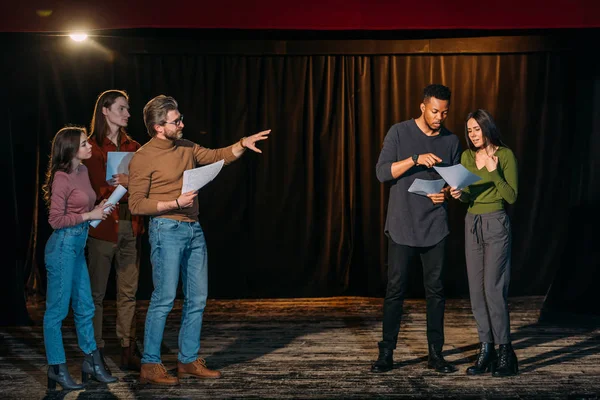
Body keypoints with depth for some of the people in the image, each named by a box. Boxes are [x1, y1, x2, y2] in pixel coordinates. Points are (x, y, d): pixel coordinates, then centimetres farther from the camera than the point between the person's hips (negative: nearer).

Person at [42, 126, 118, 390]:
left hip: (78, 245, 9)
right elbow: (56, 219, -15)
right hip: (63, 245, -9)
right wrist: (89, 215, -13)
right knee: (57, 310, 1)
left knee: (84, 307, 14)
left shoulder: (83, 171, 10)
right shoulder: (62, 178, -14)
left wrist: (98, 210, 5)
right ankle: (57, 368, 10)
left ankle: (91, 363, 23)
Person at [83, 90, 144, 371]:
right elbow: (100, 190, -10)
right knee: (96, 292, 0)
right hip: (103, 225, -5)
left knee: (128, 292, 6)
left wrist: (128, 182, -11)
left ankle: (128, 352, 11)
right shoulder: (93, 147, -2)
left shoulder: (133, 147, 14)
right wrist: (130, 185, -11)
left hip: (131, 225, 5)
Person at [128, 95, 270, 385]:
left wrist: (242, 144, 5)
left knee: (197, 298, 9)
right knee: (164, 298, -8)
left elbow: (217, 157, 22)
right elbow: (136, 204, -11)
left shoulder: (186, 148, 11)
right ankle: (150, 366, 1)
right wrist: (175, 203, -18)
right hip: (167, 230, -7)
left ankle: (188, 361, 19)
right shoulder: (143, 158, -10)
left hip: (194, 230, 7)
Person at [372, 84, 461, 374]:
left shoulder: (451, 141, 7)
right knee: (395, 290, 0)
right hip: (402, 227, -3)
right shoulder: (399, 133, -2)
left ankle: (436, 354, 14)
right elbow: (382, 172, -10)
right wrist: (415, 159, -22)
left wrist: (446, 193, -9)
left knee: (436, 291, 5)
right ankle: (386, 354, 9)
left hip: (435, 228, 3)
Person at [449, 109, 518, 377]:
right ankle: (486, 350, 11)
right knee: (476, 290, 4)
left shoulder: (505, 155, -6)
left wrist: (494, 172, -20)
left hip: (496, 224, -6)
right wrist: (459, 194, -7)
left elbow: (511, 197, -9)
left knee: (493, 289, -9)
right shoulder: (467, 157, 10)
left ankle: (505, 352, 0)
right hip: (472, 224, 6)